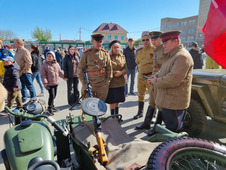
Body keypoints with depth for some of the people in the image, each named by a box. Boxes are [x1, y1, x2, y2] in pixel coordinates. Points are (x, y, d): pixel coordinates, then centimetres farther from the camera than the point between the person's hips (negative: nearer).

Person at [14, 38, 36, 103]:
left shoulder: (25, 51, -16)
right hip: (19, 72, 8)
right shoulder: (17, 51, 11)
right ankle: (24, 98, 31)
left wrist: (22, 71, -19)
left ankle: (33, 99, 14)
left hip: (25, 72, -8)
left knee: (30, 86, 2)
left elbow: (29, 63, -23)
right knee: (22, 86, 18)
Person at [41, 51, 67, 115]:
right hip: (49, 83, -5)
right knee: (52, 95, -9)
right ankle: (49, 108, 6)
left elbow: (59, 72, 21)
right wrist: (44, 82, -13)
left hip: (56, 82, 5)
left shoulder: (56, 64, 9)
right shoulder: (45, 65, -4)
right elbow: (43, 75, -6)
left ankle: (52, 106, 30)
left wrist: (63, 77, 19)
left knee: (54, 95, 13)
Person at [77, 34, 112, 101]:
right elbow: (80, 69, -1)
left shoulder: (105, 53, 5)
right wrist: (84, 83, -7)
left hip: (102, 86, 2)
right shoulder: (86, 54, -2)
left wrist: (108, 80, 3)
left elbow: (109, 68, 9)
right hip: (89, 85, -2)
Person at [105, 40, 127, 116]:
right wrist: (113, 73, -15)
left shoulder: (122, 57, 8)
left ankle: (116, 114, 31)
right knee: (112, 101, 3)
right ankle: (112, 115, 19)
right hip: (112, 82, -4)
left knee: (118, 100, 15)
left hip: (120, 82, 5)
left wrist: (121, 72, -12)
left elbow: (126, 68, 6)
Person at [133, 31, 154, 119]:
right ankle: (140, 112, 29)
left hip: (150, 77, -5)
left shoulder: (155, 50, -7)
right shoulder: (139, 51, 10)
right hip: (140, 76, 6)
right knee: (141, 95, 14)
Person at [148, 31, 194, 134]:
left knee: (173, 129, 4)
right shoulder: (171, 55, 14)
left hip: (174, 102, -10)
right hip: (167, 100, 10)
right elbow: (164, 72, 23)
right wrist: (156, 76, 3)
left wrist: (156, 81, -16)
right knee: (167, 123, 24)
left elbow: (173, 80, -29)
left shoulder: (182, 56, -20)